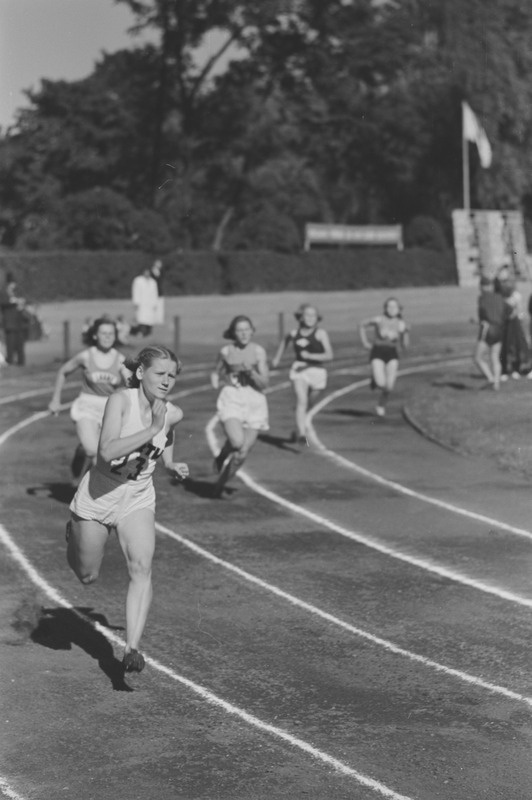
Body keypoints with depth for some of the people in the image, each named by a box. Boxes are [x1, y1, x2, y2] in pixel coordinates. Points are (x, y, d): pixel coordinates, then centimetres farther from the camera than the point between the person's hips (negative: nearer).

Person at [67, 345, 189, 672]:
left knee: (142, 568, -21)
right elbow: (107, 451, -37)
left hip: (138, 500, 2)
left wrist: (174, 466, 3)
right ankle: (75, 534, 49)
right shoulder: (121, 400, -23)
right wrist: (151, 430, -39)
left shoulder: (173, 414, -9)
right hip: (98, 495, -2)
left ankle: (132, 649, -24)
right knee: (88, 576, 15)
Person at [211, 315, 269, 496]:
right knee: (237, 441, -27)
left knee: (242, 454, 0)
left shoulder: (258, 351, -2)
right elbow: (217, 371, 22)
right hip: (231, 399, -1)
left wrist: (251, 372, -22)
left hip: (254, 401, 1)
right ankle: (221, 458, 6)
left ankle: (221, 483, 22)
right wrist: (215, 380, 1)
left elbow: (263, 383, -5)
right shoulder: (226, 351, 2)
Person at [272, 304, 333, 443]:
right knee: (301, 401, -18)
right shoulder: (294, 333, 4)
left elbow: (329, 355, -12)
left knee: (308, 404, 14)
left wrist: (310, 356, -22)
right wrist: (277, 358, 35)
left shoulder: (321, 334, -7)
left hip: (316, 370, 0)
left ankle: (297, 430, 39)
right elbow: (285, 341, 28)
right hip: (299, 369, 0)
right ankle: (301, 435, -27)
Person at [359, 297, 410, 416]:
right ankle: (374, 377, 19)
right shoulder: (378, 320, -9)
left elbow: (404, 346, 2)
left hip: (392, 355, 2)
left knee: (389, 387, -8)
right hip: (377, 353, -2)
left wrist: (406, 333, -13)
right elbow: (363, 325, 10)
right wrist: (365, 342, 5)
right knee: (381, 384, -19)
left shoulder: (401, 324, -3)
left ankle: (381, 405, 22)